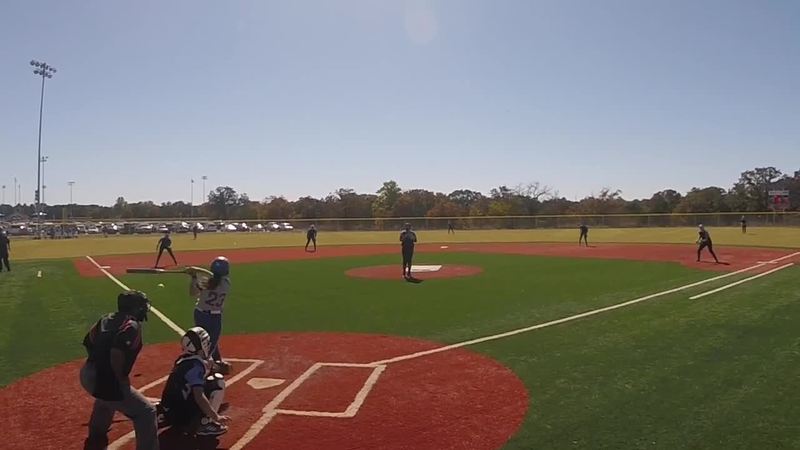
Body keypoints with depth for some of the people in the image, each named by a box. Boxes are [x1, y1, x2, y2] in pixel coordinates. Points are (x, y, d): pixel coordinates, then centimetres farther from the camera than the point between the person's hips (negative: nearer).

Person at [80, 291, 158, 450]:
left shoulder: (107, 318, 10)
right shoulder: (132, 325, -15)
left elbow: (88, 341, 15)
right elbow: (116, 352, -27)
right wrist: (121, 378, -15)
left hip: (87, 374, 10)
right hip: (105, 381, -10)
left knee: (105, 400, 42)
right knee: (146, 412, -4)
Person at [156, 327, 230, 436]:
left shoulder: (181, 360, 8)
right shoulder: (196, 364, -16)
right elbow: (199, 397, -24)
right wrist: (216, 417, -24)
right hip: (183, 416, -8)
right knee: (218, 380, -6)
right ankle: (204, 424, -8)